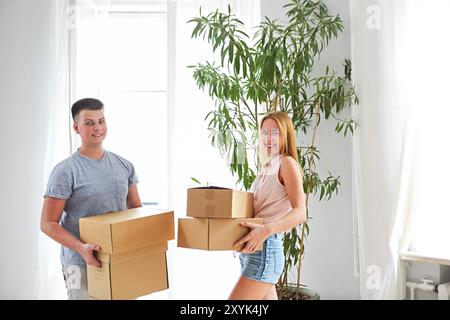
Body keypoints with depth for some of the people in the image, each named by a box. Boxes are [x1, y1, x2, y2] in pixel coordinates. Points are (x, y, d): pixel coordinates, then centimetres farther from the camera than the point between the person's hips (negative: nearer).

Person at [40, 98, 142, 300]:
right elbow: (48, 223, -12)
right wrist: (81, 248, -26)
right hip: (82, 265, -5)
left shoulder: (124, 165, 6)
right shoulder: (66, 171, -11)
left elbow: (135, 207, 15)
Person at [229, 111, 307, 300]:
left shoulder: (287, 163, -6)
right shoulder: (267, 168, 19)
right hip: (250, 251, 9)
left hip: (265, 249, -9)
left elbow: (300, 213, -18)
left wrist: (266, 230, -33)